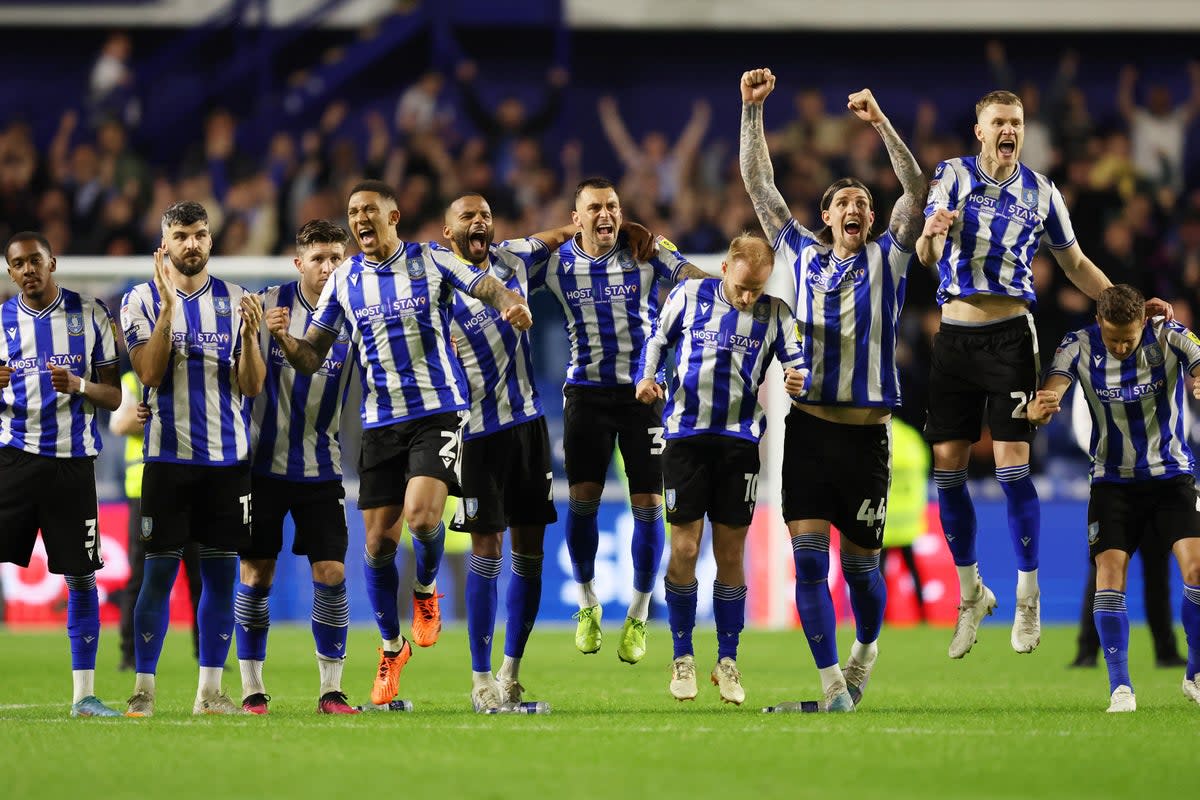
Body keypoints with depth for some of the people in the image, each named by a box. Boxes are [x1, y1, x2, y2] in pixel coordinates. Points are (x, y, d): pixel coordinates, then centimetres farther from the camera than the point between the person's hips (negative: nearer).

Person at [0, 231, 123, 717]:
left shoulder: (89, 314, 4)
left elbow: (113, 397, 4)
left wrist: (78, 385, -16)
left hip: (72, 460, 0)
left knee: (81, 577, 2)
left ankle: (84, 695, 9)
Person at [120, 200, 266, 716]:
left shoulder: (235, 301, 7)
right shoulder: (142, 300, 1)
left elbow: (251, 386, 3)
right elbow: (149, 373, -11)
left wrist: (250, 335, -15)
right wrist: (167, 307, -19)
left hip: (229, 457, 2)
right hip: (169, 456, -2)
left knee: (221, 572, 3)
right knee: (160, 570, -4)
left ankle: (210, 691, 8)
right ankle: (143, 689, 2)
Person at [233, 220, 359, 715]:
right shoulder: (269, 304, -4)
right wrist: (261, 331, -19)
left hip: (322, 467, 1)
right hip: (264, 463, -1)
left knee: (331, 573, -6)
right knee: (256, 575, 1)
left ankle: (331, 689, 1)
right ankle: (252, 688, 10)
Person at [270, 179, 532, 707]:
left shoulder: (429, 262, 0)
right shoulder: (343, 281, 7)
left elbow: (489, 288, -4)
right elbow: (312, 358, 7)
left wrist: (511, 303, -28)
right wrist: (284, 340, -15)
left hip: (438, 411, -3)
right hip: (380, 421, 3)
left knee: (421, 515, -24)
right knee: (378, 541, 1)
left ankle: (426, 590, 9)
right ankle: (391, 647, 20)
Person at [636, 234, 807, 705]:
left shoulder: (775, 313, 2)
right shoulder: (689, 295, 1)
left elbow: (797, 360, 1)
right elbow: (657, 339, 12)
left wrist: (798, 379, -22)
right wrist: (647, 377, -6)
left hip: (740, 441, 1)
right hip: (686, 436, -1)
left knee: (731, 554, 4)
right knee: (684, 549, -4)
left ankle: (727, 661, 14)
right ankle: (683, 658, 9)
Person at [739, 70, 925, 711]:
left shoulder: (887, 260, 7)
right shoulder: (801, 254, 11)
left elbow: (915, 191, -5)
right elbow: (758, 184, 12)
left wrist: (880, 123, -14)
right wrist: (753, 109, 5)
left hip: (867, 434, -1)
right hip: (809, 428, 1)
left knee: (860, 563, 6)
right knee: (809, 556, -10)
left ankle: (866, 646, 34)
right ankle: (831, 682, -9)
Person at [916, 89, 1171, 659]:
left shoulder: (1040, 192, 7)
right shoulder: (952, 175, 3)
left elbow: (1075, 264, 18)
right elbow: (925, 257, -7)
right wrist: (931, 234, -30)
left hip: (1008, 334, -1)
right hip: (954, 336, 1)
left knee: (1012, 465, -10)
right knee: (947, 467, 2)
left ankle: (1028, 597, -1)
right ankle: (971, 592, 18)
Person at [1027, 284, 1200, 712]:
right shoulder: (1080, 346, -11)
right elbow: (1047, 399, -22)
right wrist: (1040, 408, -47)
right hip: (1113, 480, 1)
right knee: (1110, 570, -14)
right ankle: (1120, 687, -7)